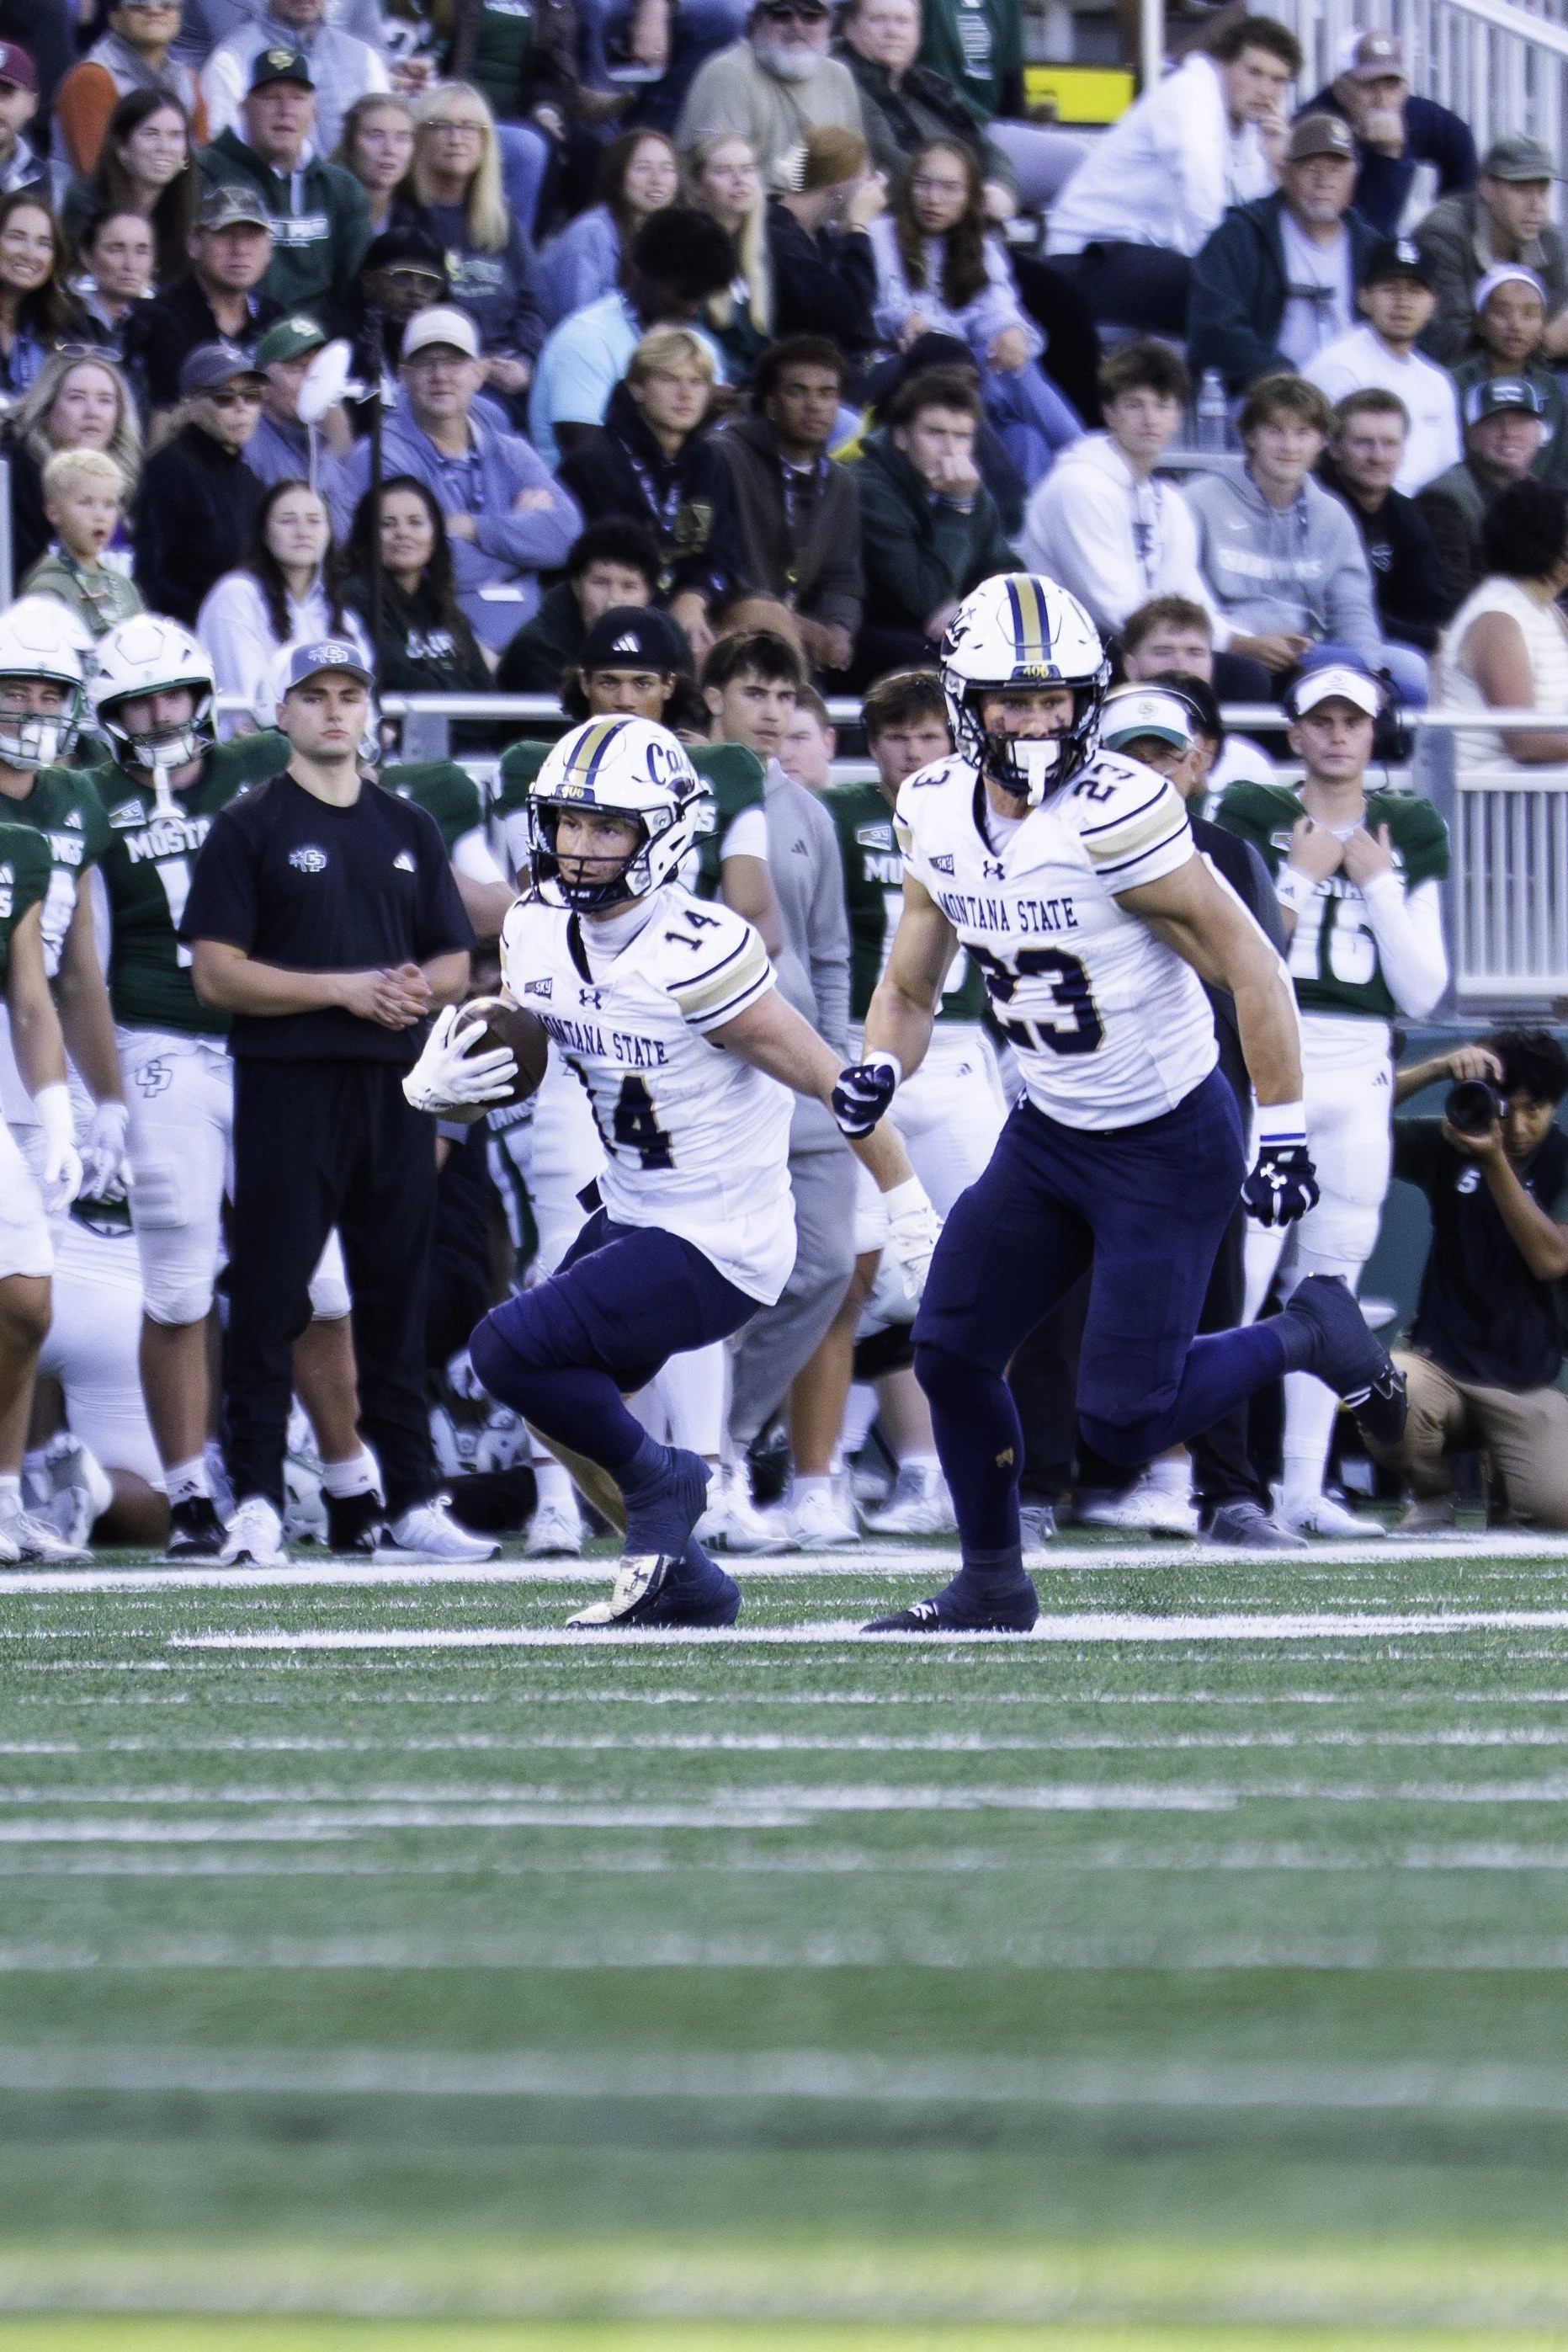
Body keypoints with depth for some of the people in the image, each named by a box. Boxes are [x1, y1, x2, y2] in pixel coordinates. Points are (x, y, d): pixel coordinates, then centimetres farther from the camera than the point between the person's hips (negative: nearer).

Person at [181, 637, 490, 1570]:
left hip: (395, 1088, 4)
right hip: (287, 1086, -4)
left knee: (397, 1300, 7)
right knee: (270, 1299, -6)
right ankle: (259, 1500, -5)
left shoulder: (409, 829, 16)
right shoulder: (248, 828, 1)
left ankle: (409, 1499, 11)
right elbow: (216, 973, -7)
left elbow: (454, 964, 18)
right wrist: (344, 989, -14)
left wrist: (422, 988, -6)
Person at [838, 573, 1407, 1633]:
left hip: (1169, 1147, -7)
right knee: (951, 1352, 6)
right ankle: (993, 1584, 25)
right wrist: (880, 1070, -11)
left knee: (1122, 1419, -7)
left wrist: (1285, 1133, -18)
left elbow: (1250, 964, -19)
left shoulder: (1114, 815, -25)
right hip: (1048, 1136, 7)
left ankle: (1307, 1337, 17)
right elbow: (911, 986, 10)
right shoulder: (938, 813, -3)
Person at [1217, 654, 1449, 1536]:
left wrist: (1379, 884, -2)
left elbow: (1422, 992, 6)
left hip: (1358, 1075, 4)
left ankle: (1305, 1488, 7)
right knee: (1235, 1275, -13)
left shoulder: (1410, 835, 12)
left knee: (1327, 1285, 4)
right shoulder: (1253, 818, 4)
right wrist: (1299, 876, -8)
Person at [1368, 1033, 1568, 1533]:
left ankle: (1502, 1482, 16)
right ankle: (1433, 1494, 1)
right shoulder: (1450, 1148, 2)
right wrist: (1440, 1067, -22)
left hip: (1527, 1387, 0)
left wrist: (1495, 1162, -25)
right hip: (1441, 1366, 0)